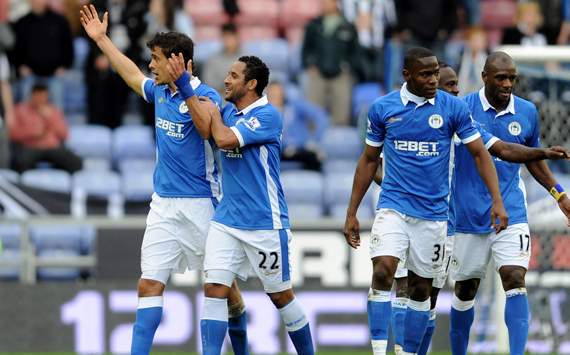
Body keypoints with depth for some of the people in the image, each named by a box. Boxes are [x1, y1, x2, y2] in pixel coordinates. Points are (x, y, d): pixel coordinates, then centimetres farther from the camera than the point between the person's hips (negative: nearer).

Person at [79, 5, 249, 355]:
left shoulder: (206, 96, -12)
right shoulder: (160, 92, 9)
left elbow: (208, 130, -33)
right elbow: (132, 74, 30)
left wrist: (185, 87, -36)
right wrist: (101, 39, 36)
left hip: (200, 204, -6)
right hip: (164, 204, 6)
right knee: (150, 284, -5)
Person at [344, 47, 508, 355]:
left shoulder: (453, 107, -4)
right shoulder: (382, 108, -1)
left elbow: (480, 154, 0)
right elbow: (369, 160, 9)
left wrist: (497, 200, -12)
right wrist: (352, 213, 8)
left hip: (433, 211, 1)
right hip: (393, 205, -1)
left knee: (421, 288, 7)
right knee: (382, 271, -21)